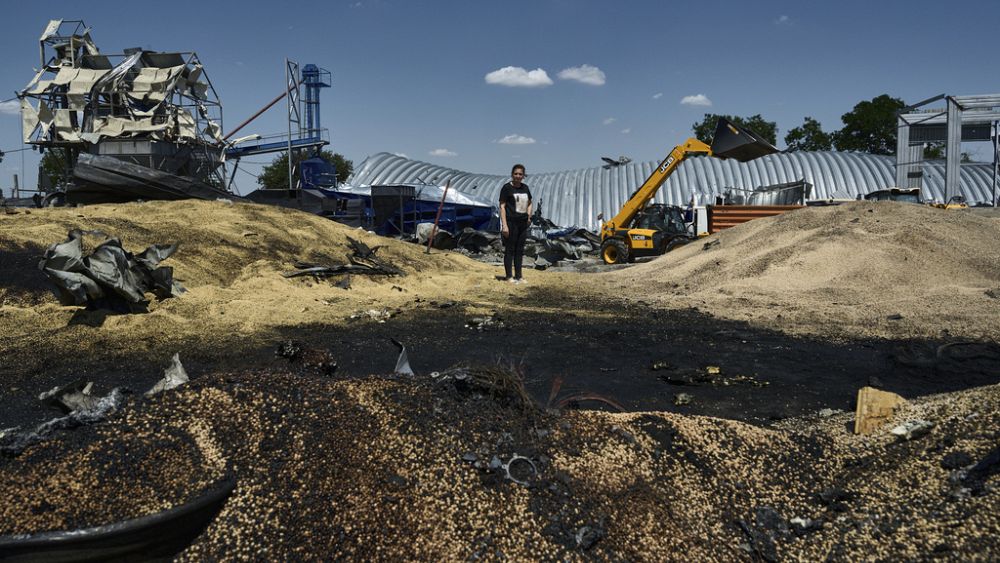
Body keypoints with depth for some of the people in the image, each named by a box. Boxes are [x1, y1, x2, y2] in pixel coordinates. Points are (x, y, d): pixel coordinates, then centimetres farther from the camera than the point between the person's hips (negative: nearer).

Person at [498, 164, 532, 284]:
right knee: (510, 249, -1)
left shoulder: (525, 188, 13)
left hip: (523, 223, 6)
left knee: (520, 250, 10)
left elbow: (529, 204, 26)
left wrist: (528, 216, 9)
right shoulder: (506, 188, -5)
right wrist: (504, 225, -15)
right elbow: (502, 206, -9)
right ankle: (509, 276, 5)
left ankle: (518, 276, 16)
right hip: (511, 222, -6)